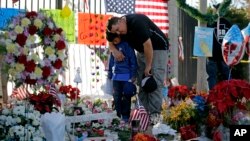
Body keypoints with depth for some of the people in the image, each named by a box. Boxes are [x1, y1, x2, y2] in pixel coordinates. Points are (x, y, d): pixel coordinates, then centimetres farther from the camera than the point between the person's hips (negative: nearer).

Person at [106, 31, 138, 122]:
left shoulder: (127, 45, -7)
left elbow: (133, 60, -7)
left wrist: (133, 76, -9)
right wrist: (109, 76, 20)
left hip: (126, 76, -5)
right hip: (116, 76, 5)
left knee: (126, 97, 0)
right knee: (116, 97, 7)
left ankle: (125, 116, 7)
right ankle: (118, 115, 16)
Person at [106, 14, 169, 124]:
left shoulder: (137, 22, -29)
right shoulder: (120, 28, -3)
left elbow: (147, 44, -29)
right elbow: (111, 42, 9)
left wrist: (148, 66, -22)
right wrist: (114, 50, -15)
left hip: (157, 48, -8)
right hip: (142, 51, 8)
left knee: (155, 82, -15)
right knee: (141, 82, 0)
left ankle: (155, 113, -15)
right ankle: (146, 110, 2)